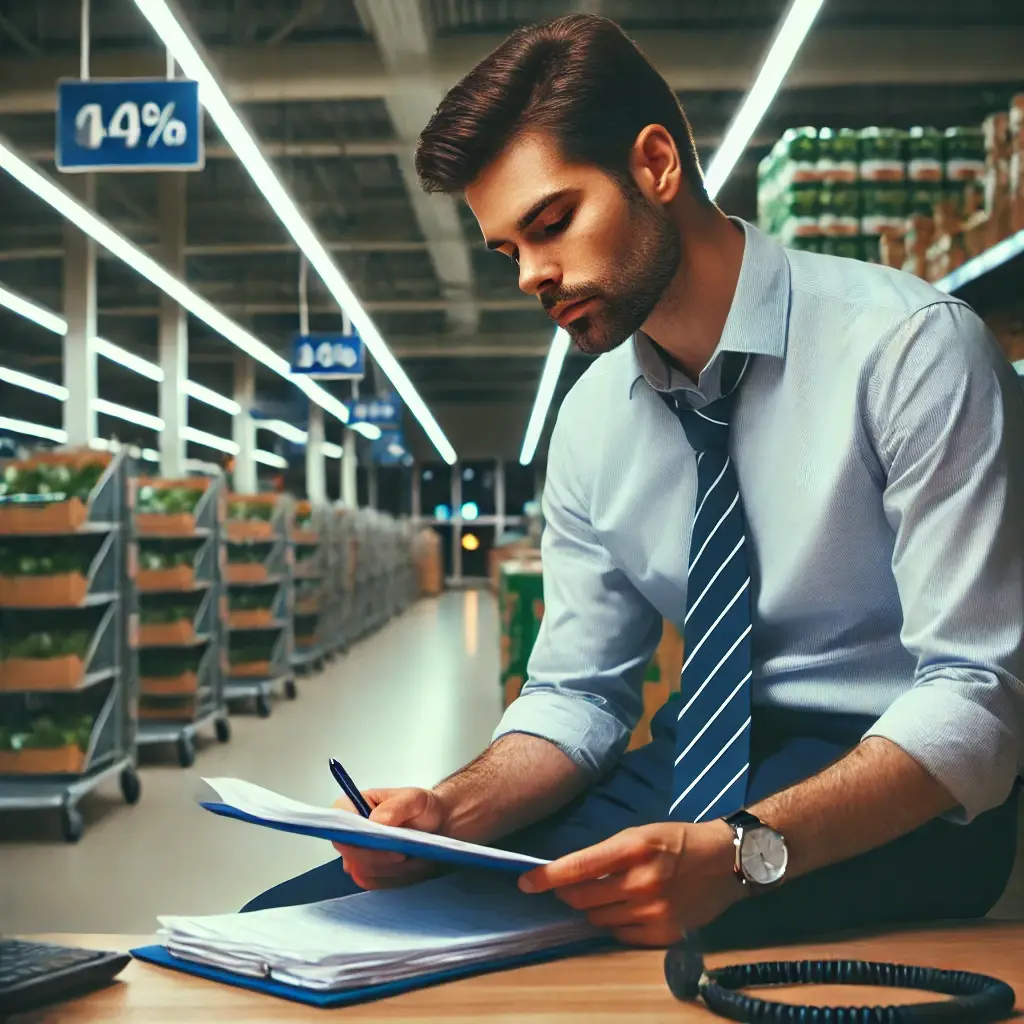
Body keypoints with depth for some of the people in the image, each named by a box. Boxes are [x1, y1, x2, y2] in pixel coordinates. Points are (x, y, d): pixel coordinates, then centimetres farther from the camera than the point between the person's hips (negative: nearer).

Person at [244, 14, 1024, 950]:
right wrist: (452, 812, -13)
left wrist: (737, 855, -34)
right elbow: (575, 694, 8)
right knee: (297, 918, -12)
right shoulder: (593, 421, 5)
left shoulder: (911, 347, -14)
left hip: (909, 793, -4)